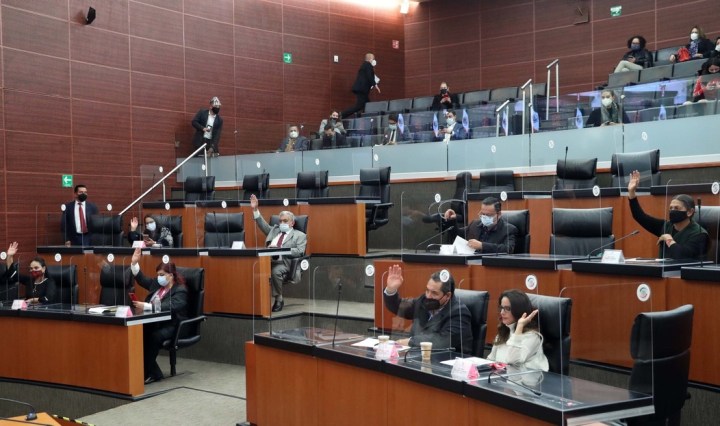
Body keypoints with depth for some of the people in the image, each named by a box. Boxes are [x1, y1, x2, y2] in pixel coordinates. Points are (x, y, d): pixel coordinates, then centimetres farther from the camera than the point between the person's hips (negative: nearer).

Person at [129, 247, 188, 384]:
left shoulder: (180, 290, -8)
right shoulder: (156, 284, 16)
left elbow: (169, 307, -23)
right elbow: (141, 279, 27)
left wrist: (146, 306, -31)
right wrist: (134, 263, 12)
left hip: (171, 326, -6)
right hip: (154, 322, 7)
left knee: (153, 336, -37)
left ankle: (148, 372, -22)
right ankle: (153, 372, -21)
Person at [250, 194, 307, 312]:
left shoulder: (299, 235, 13)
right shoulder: (274, 230, 31)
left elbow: (299, 252, -1)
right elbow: (263, 225, 21)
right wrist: (255, 209, 9)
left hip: (283, 263, -4)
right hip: (268, 260, 4)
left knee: (275, 271, -38)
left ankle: (279, 300, -17)